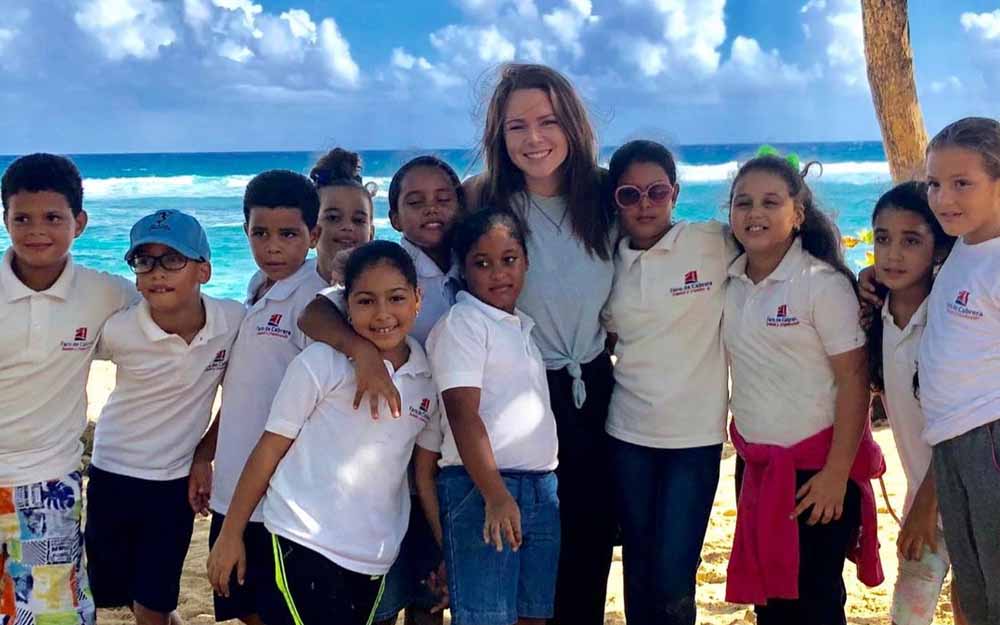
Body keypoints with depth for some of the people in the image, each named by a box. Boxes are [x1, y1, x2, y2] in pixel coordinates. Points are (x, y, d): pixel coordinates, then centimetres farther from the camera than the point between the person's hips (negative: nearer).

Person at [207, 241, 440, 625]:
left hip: (375, 561, 5)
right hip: (304, 547, -4)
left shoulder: (430, 381, 5)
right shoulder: (321, 363, -7)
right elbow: (270, 447, -3)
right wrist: (231, 535, -2)